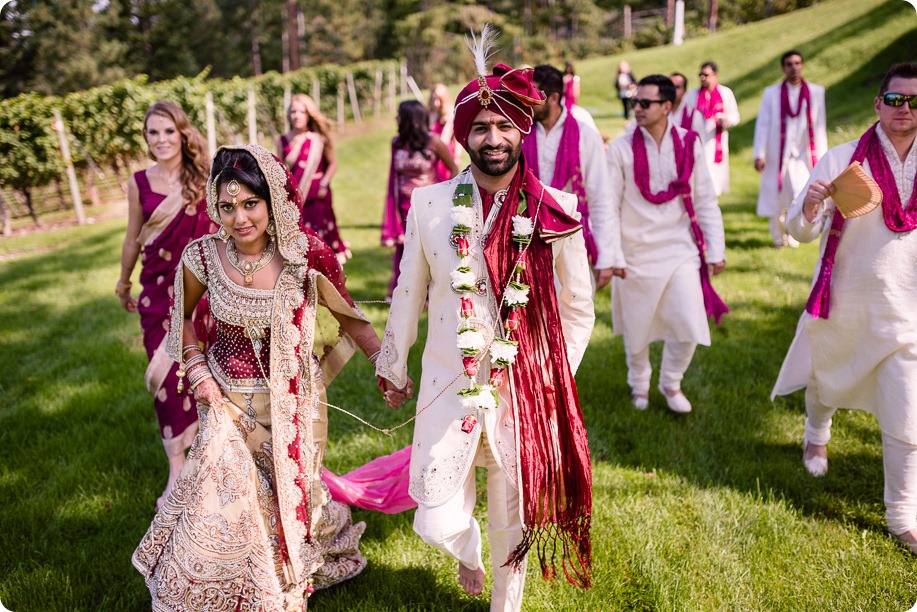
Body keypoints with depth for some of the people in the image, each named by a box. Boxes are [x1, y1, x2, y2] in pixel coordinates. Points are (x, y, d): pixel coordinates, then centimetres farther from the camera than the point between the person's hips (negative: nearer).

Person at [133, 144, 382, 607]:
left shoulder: (304, 255, -16)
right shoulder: (203, 256, -13)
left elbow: (346, 314, -3)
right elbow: (182, 316, 6)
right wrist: (197, 370, -5)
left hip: (290, 400, 0)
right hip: (228, 396, 0)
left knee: (290, 490, 15)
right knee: (223, 496, 2)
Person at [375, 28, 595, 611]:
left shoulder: (555, 211, -6)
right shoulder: (430, 204, -4)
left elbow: (578, 308, 3)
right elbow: (408, 295, 7)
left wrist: (556, 379, 1)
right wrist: (393, 366, 15)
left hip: (526, 389, 0)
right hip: (449, 387, 1)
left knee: (515, 518, 13)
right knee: (437, 522, -1)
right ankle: (468, 553, 37)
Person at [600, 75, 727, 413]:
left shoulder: (689, 145, -2)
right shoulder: (621, 148, -7)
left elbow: (706, 201, 3)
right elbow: (609, 206, -6)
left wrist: (715, 251, 2)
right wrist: (610, 258, -11)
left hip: (680, 249, 1)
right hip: (636, 253, -1)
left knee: (689, 328, -3)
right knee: (637, 328, 12)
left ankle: (671, 383, 25)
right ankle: (639, 384, 39)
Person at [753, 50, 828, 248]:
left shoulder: (816, 92, 4)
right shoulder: (771, 93, 2)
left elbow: (820, 125, 6)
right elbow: (762, 124, -1)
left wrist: (821, 156, 5)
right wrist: (759, 154, -9)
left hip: (803, 154, 0)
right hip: (777, 154, 0)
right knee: (776, 200, 6)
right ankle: (778, 235, 27)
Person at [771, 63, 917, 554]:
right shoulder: (843, 159, -11)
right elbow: (800, 231, -13)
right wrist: (810, 208, -32)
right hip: (843, 301, 0)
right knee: (825, 380, 23)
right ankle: (816, 435, 57)